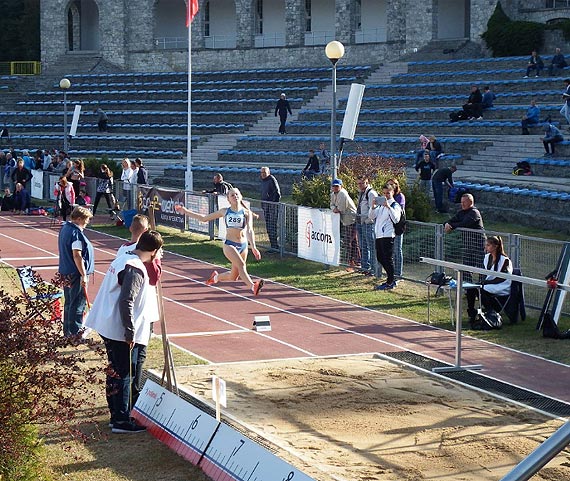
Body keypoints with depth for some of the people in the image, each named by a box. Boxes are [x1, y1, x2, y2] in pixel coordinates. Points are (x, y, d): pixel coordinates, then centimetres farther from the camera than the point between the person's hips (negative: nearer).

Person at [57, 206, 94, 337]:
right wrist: (84, 275, -20)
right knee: (78, 304, -3)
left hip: (66, 272, 10)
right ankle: (75, 334, 0)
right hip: (75, 274, -10)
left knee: (69, 302, 17)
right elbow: (77, 255, -23)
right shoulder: (76, 233, -19)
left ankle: (67, 331, 25)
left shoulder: (64, 228, 11)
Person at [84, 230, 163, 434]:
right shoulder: (136, 270, -20)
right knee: (124, 376, -1)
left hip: (108, 327, 10)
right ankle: (122, 421, 5)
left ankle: (117, 415, 27)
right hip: (122, 332, -10)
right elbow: (126, 302, -27)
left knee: (116, 372, 17)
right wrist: (130, 333, -21)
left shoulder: (122, 259, 10)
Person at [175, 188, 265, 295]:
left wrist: (253, 247, -27)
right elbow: (204, 218, 16)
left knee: (233, 277, 7)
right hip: (229, 245, -1)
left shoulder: (246, 212, 2)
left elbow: (249, 231, -11)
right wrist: (185, 211, 15)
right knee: (241, 264, -29)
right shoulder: (224, 211, 7)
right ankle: (253, 286, -40)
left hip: (243, 245, 1)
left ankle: (216, 277, 36)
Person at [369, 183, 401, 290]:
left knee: (388, 259, -6)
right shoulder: (380, 204, 18)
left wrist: (389, 207, -27)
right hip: (378, 235, 8)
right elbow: (371, 216, 12)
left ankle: (390, 283, 0)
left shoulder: (395, 205, -4)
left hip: (388, 235, -8)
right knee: (380, 258, 13)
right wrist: (373, 207, -6)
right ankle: (391, 279, 23)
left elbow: (396, 219, -20)